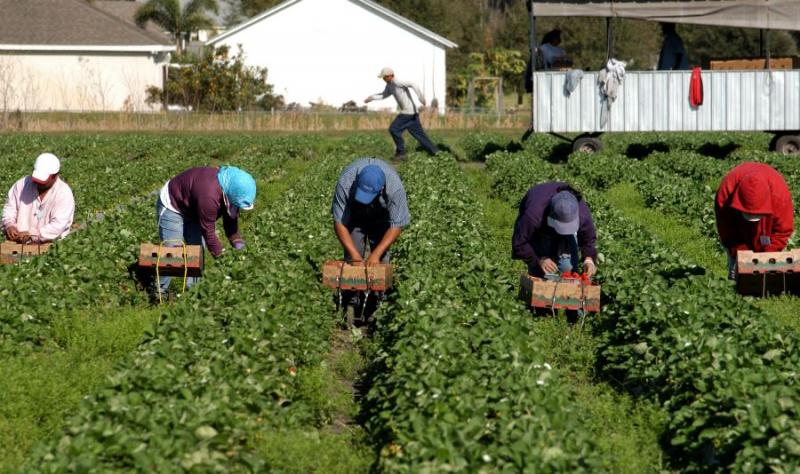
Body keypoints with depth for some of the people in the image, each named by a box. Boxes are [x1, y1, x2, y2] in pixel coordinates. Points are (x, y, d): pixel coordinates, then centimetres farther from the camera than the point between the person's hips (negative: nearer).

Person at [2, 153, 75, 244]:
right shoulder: (23, 184, 5)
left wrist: (31, 235, -24)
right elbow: (10, 208, 13)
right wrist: (9, 225, -8)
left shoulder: (64, 194, -9)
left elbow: (58, 226, -17)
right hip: (18, 243, 4)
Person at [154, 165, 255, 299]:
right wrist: (219, 255, -23)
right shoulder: (209, 196, -42)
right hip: (171, 207, -9)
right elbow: (207, 230, -31)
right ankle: (159, 291, 1)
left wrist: (237, 242, -11)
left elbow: (231, 218, -2)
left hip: (191, 210, 9)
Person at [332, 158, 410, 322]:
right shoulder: (345, 183, -39)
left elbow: (397, 225, -30)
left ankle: (378, 303, -5)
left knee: (381, 259, -11)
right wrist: (353, 253, -35)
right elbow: (339, 222, -29)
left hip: (382, 216, 0)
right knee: (352, 259, -11)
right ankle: (351, 304, -7)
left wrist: (376, 254, -37)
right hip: (354, 215, 0)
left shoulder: (395, 187, -39)